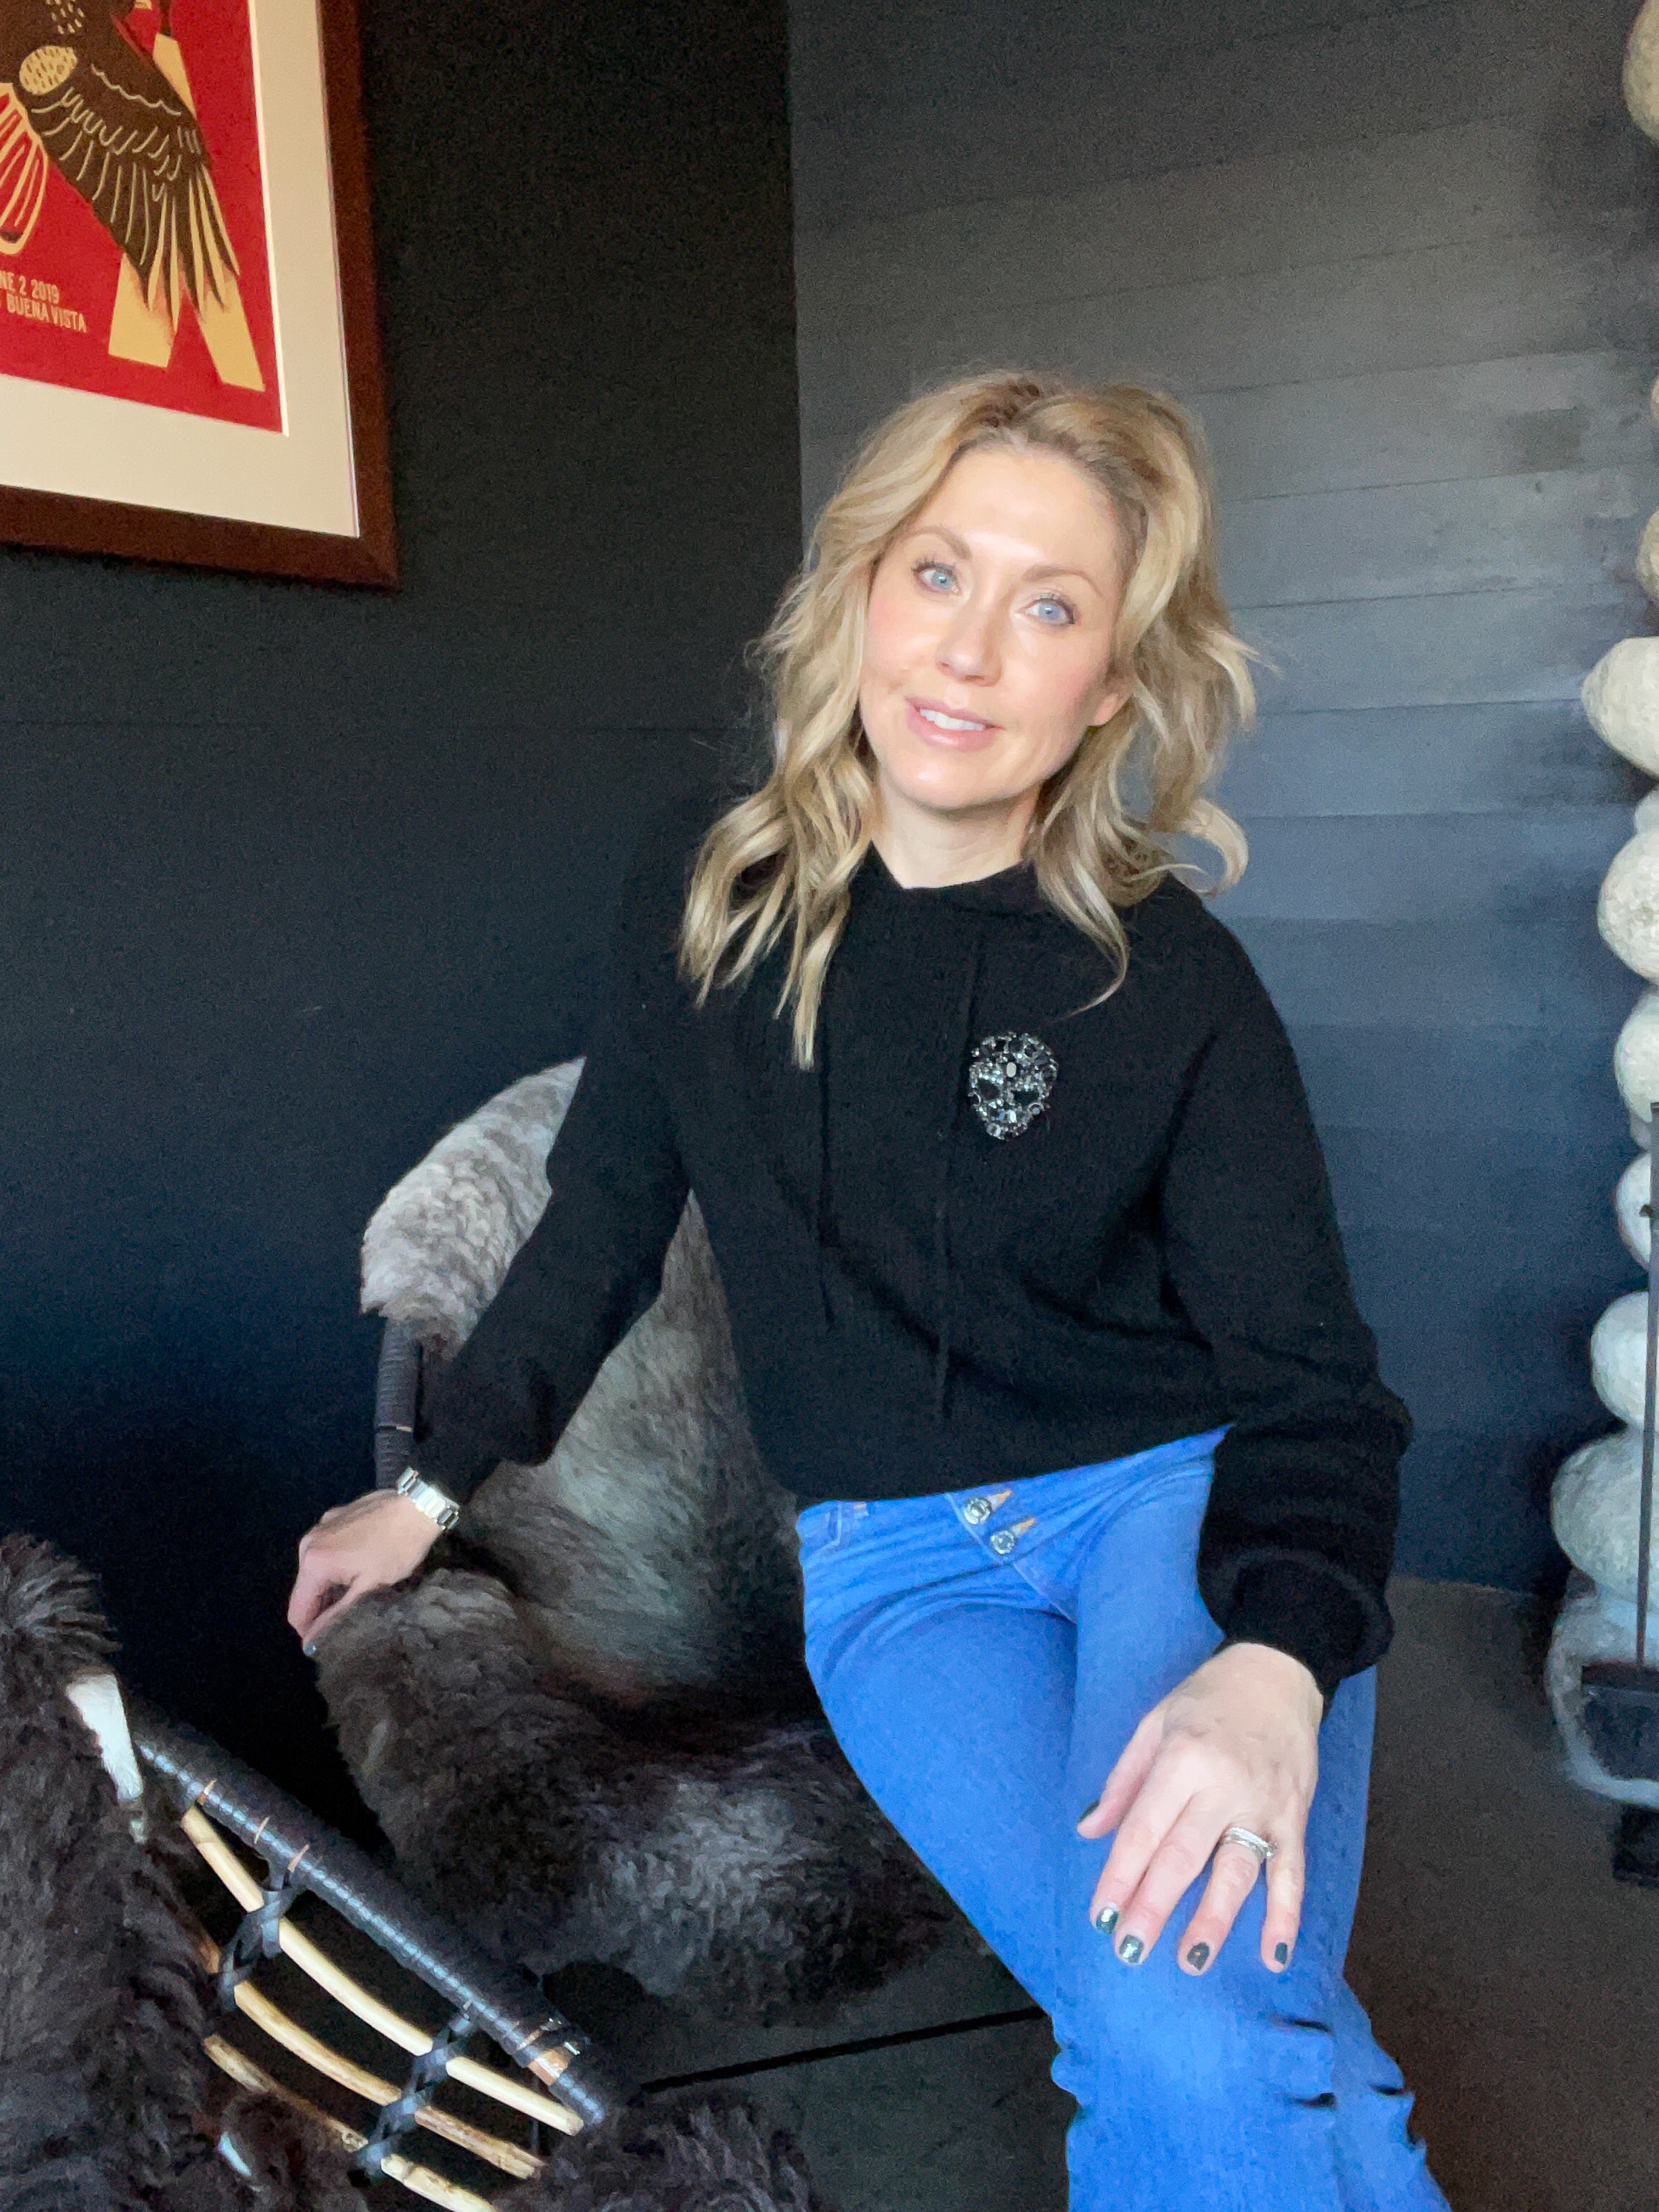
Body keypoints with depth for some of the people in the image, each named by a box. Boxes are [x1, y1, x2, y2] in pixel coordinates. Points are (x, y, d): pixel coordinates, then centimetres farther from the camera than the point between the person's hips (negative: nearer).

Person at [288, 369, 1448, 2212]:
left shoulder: (1172, 983, -9)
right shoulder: (697, 904, -3)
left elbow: (1312, 1387, -8)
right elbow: (603, 1224, 10)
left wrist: (1274, 1665, -27)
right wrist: (428, 1489, 16)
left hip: (1176, 1500, -1)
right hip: (896, 1563, 2)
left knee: (1199, 2053, -26)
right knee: (1159, 2052, -22)